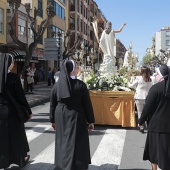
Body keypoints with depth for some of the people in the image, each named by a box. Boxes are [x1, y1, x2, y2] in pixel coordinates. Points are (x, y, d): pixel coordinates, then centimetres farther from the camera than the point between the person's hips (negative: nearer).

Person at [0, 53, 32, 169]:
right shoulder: (14, 77, -17)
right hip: (12, 111, -4)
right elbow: (21, 96, -15)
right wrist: (28, 110, -3)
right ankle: (21, 158, 30)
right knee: (16, 135, 13)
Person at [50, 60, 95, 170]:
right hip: (76, 118, -4)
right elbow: (87, 104, -10)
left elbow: (53, 104, 3)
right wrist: (91, 120, -2)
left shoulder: (57, 85, -3)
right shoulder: (80, 85, -13)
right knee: (76, 143, 5)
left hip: (61, 118, 4)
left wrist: (53, 120, 14)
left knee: (63, 141, 18)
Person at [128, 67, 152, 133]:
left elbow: (132, 85, 7)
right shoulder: (150, 80, 2)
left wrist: (129, 83, 28)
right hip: (147, 98, 2)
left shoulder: (138, 78, -5)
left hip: (139, 98, -2)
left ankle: (141, 127, 4)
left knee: (140, 113, 5)